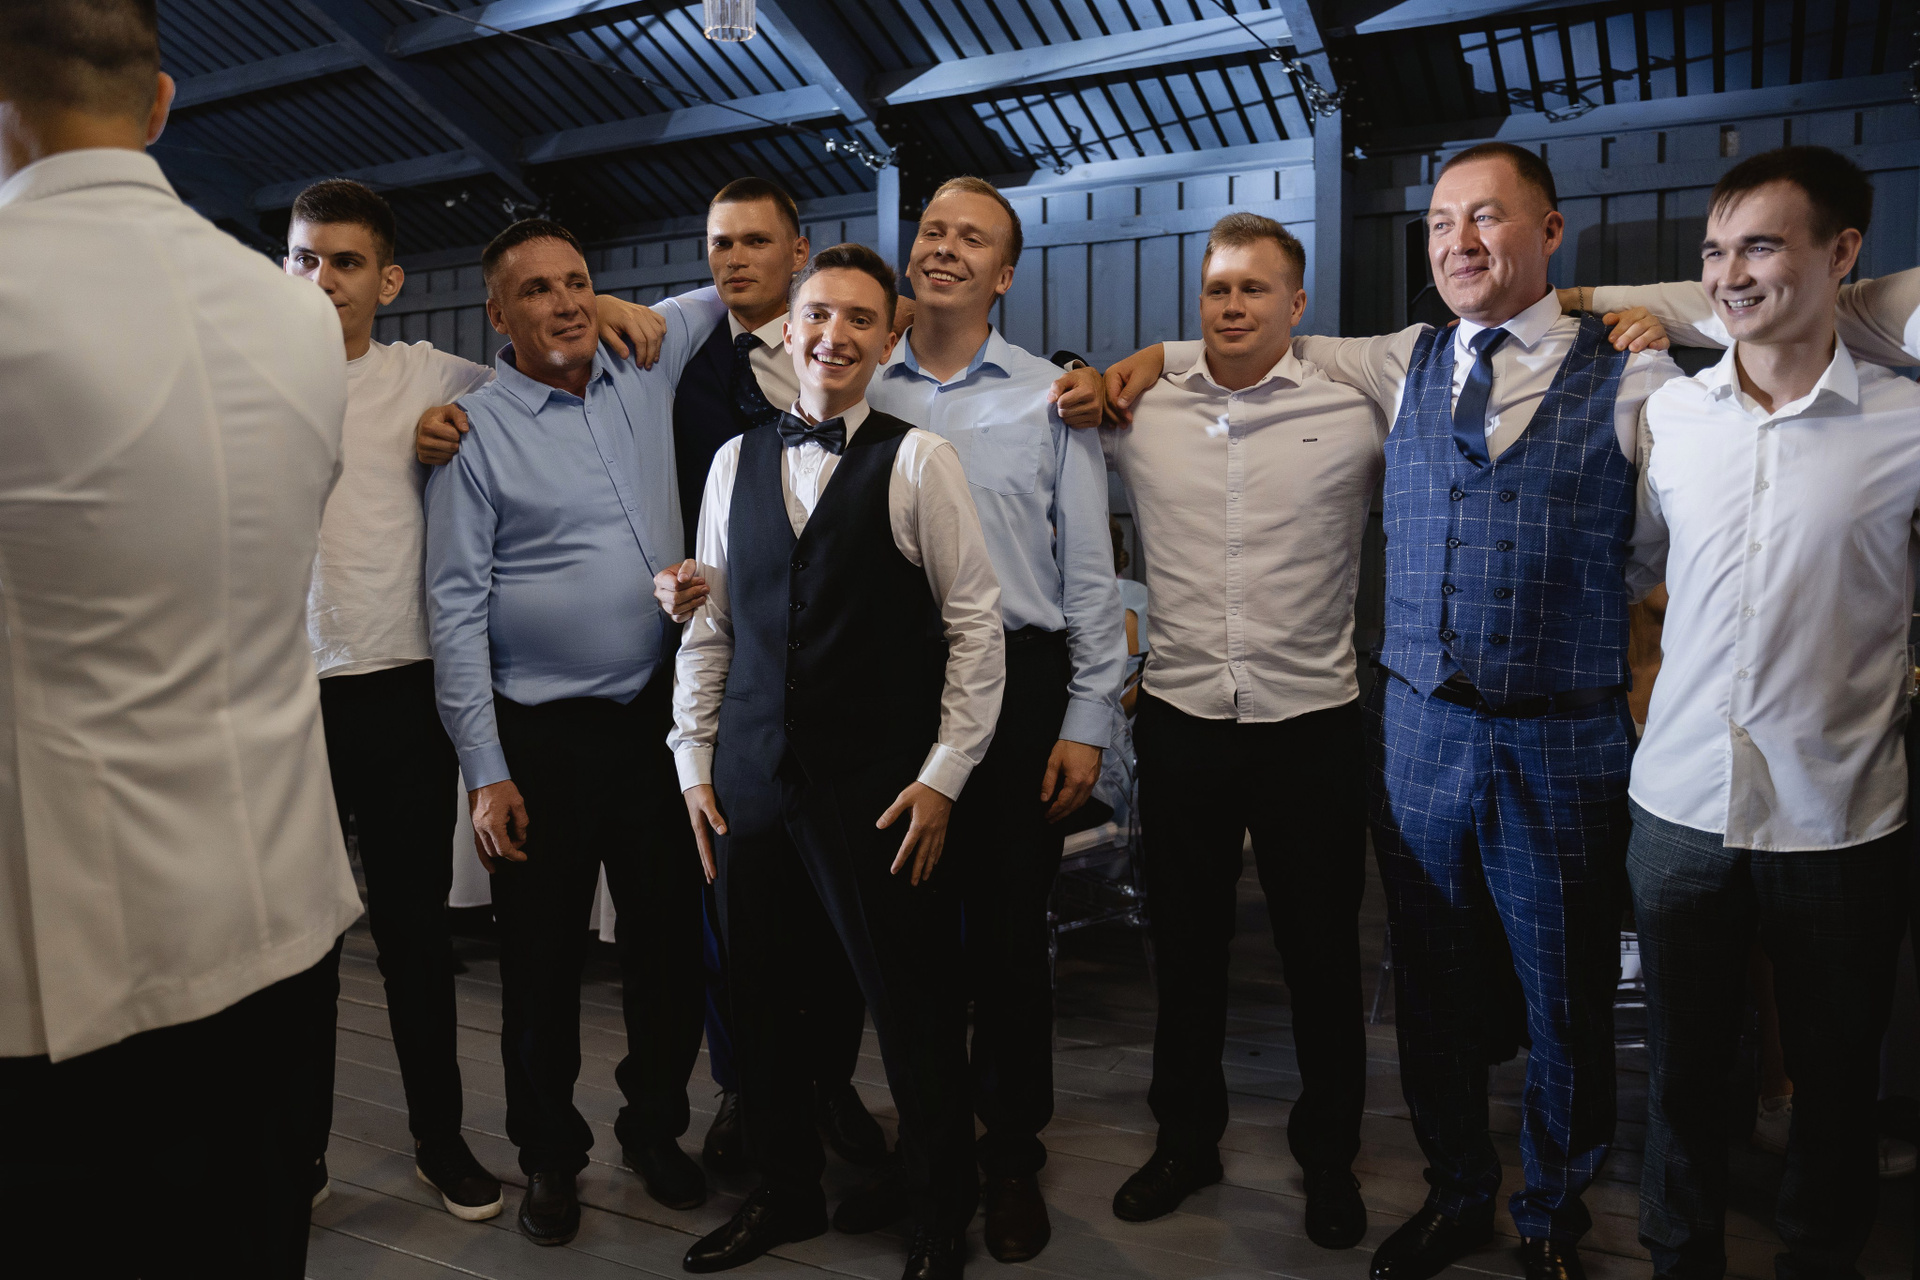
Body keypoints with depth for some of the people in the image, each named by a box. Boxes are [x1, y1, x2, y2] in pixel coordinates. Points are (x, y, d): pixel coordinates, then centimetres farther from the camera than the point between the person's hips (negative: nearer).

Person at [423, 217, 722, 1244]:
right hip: (542, 735, -3)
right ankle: (549, 1156, 30)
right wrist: (485, 771, -12)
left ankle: (655, 1128, 34)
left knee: (669, 939, 13)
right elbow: (454, 608, -9)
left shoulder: (645, 371, 5)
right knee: (542, 958, 9)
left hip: (657, 718, 4)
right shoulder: (475, 429, -6)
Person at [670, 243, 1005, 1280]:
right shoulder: (735, 461, 9)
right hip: (751, 784, 4)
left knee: (914, 1016, 6)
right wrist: (695, 764, 8)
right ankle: (785, 1195, 38)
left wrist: (942, 774, -8)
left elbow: (976, 624, -5)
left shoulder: (919, 462, -4)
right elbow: (707, 623, 11)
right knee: (760, 1006, 15)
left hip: (880, 793, -4)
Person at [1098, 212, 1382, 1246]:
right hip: (1181, 720, 2)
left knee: (1322, 952, 11)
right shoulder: (1140, 410, 3)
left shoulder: (1354, 410, -3)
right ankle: (1186, 1139, 36)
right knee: (1185, 944, 16)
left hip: (1312, 722, -2)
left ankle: (1328, 1156, 33)